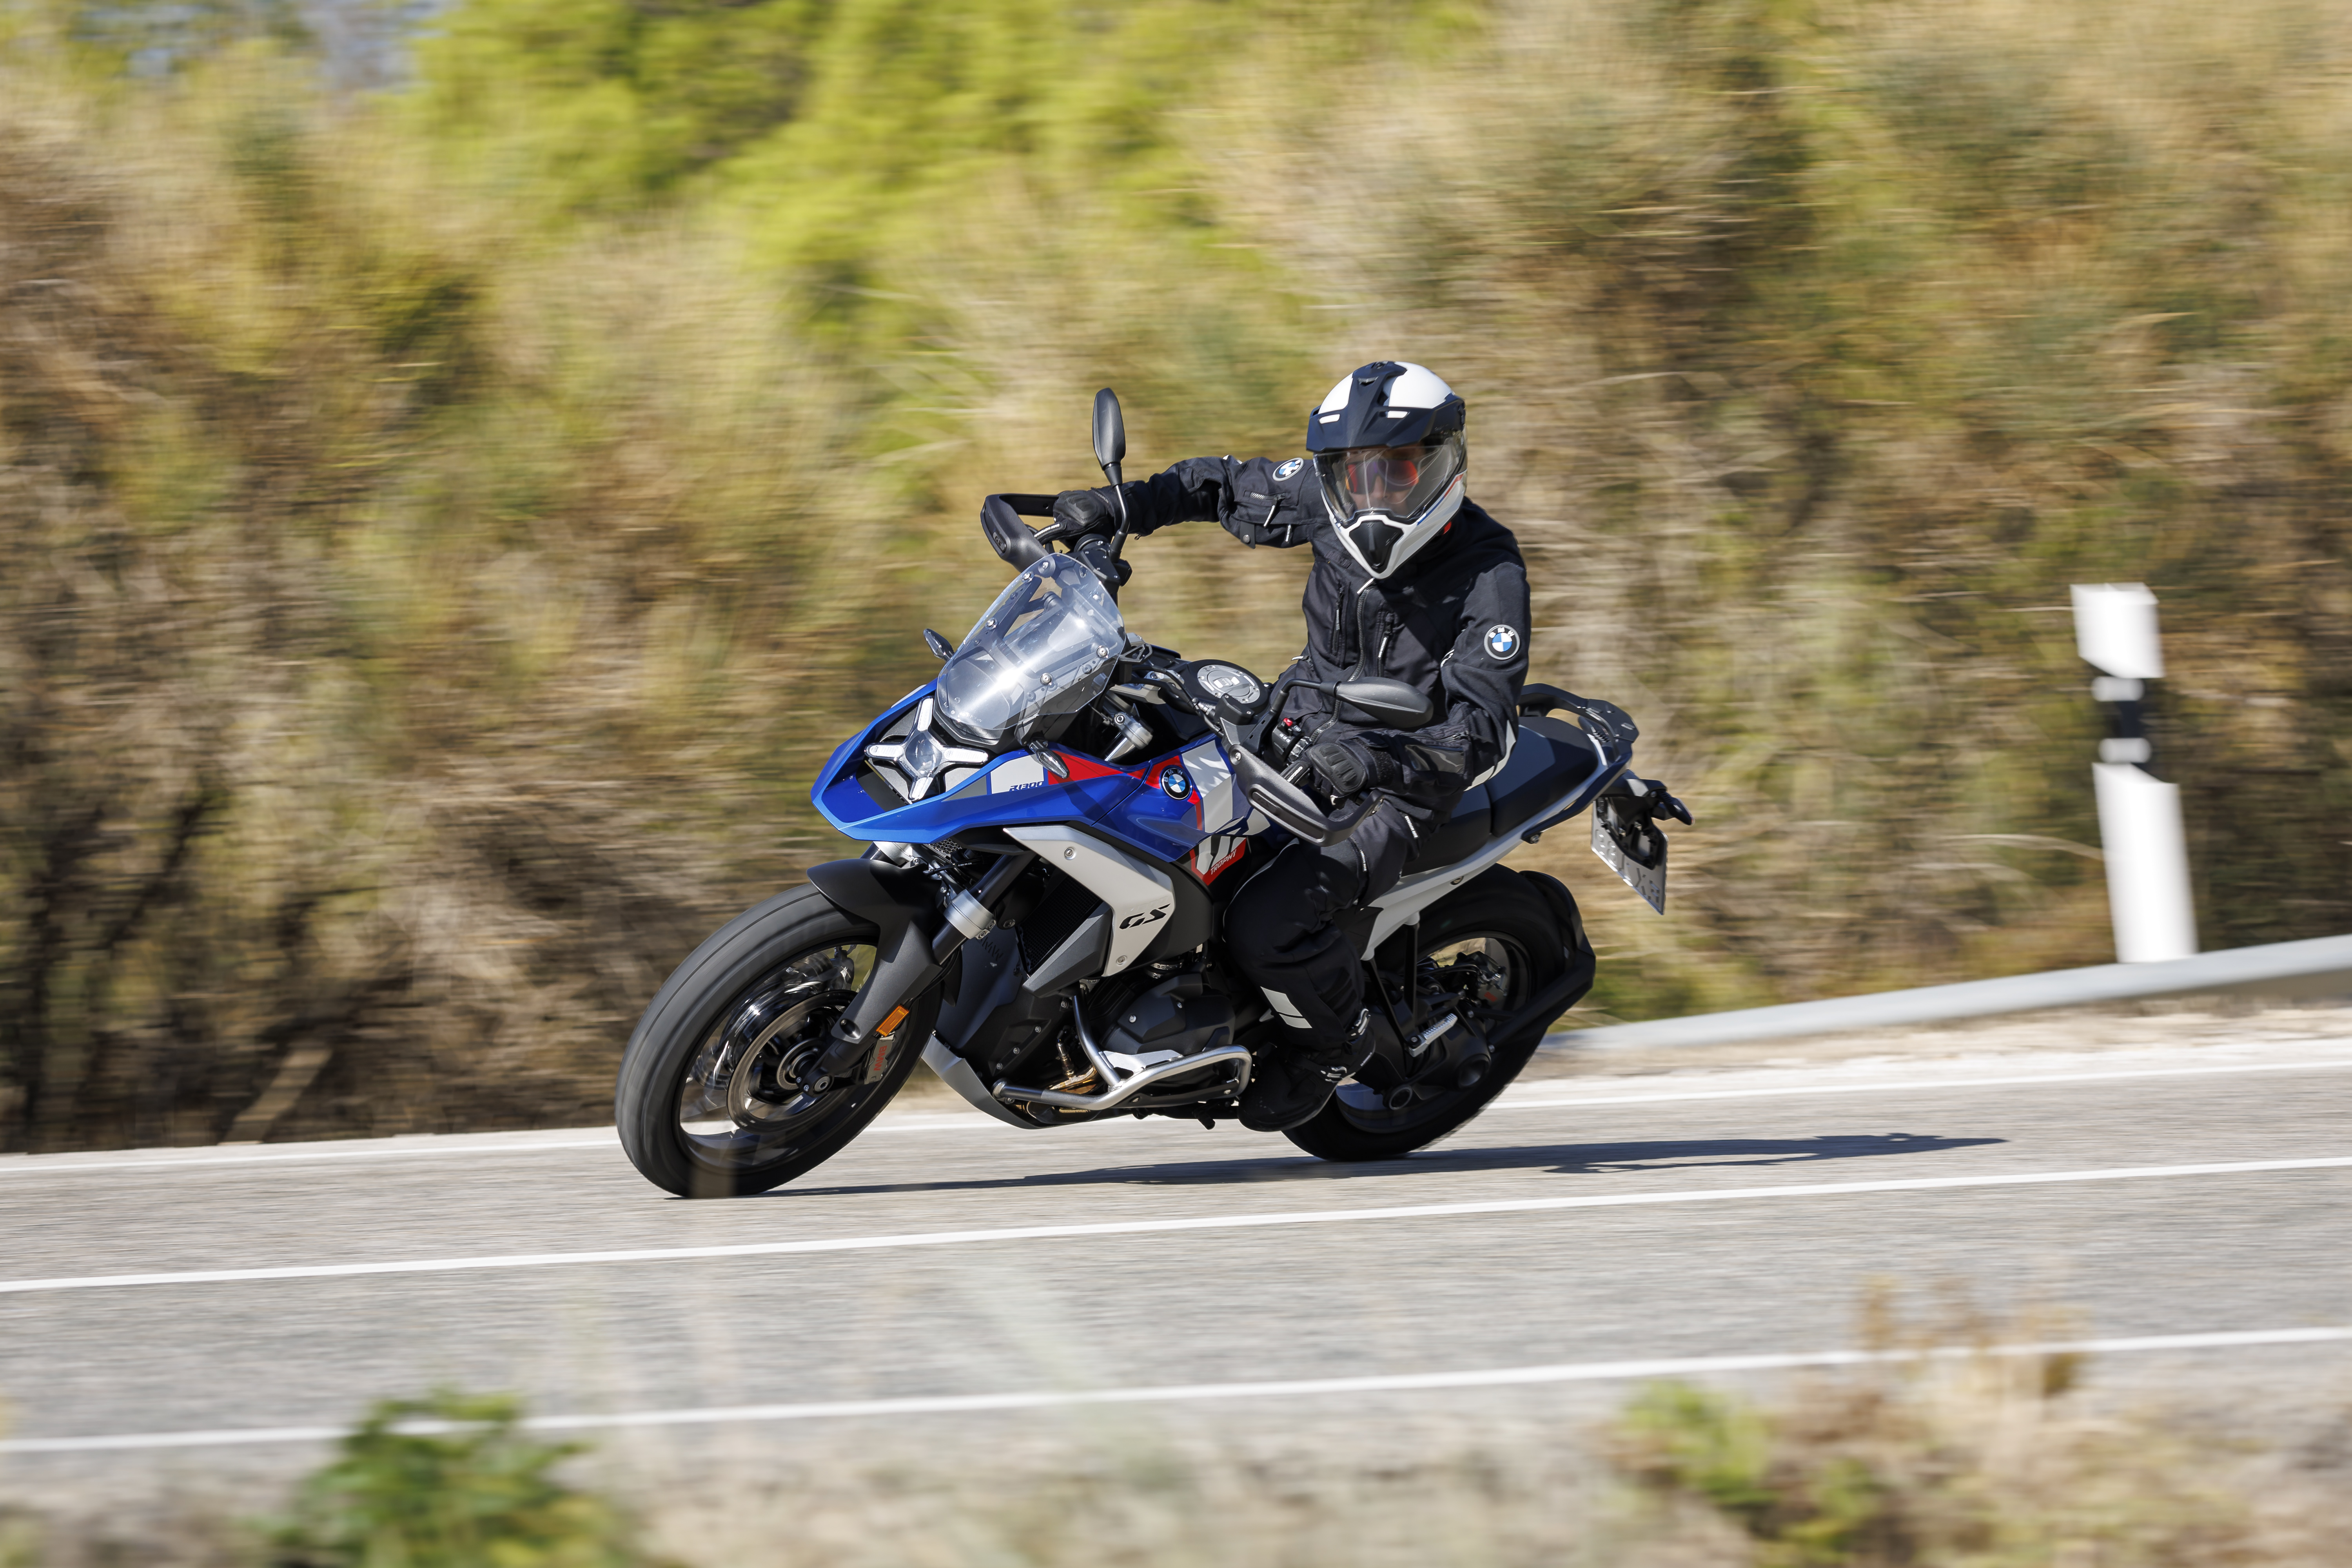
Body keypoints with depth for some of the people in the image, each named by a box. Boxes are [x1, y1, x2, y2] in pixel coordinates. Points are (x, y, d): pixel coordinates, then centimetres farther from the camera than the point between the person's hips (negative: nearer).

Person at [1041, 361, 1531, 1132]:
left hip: (1398, 781, -7)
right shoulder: (1329, 504, -5)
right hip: (1298, 736, 7)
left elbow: (1483, 728, -28)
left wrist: (1378, 756, -45)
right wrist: (1123, 506, -2)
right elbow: (1227, 485, 13)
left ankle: (1337, 1044, 3)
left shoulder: (1490, 572, -22)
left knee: (1263, 923, -26)